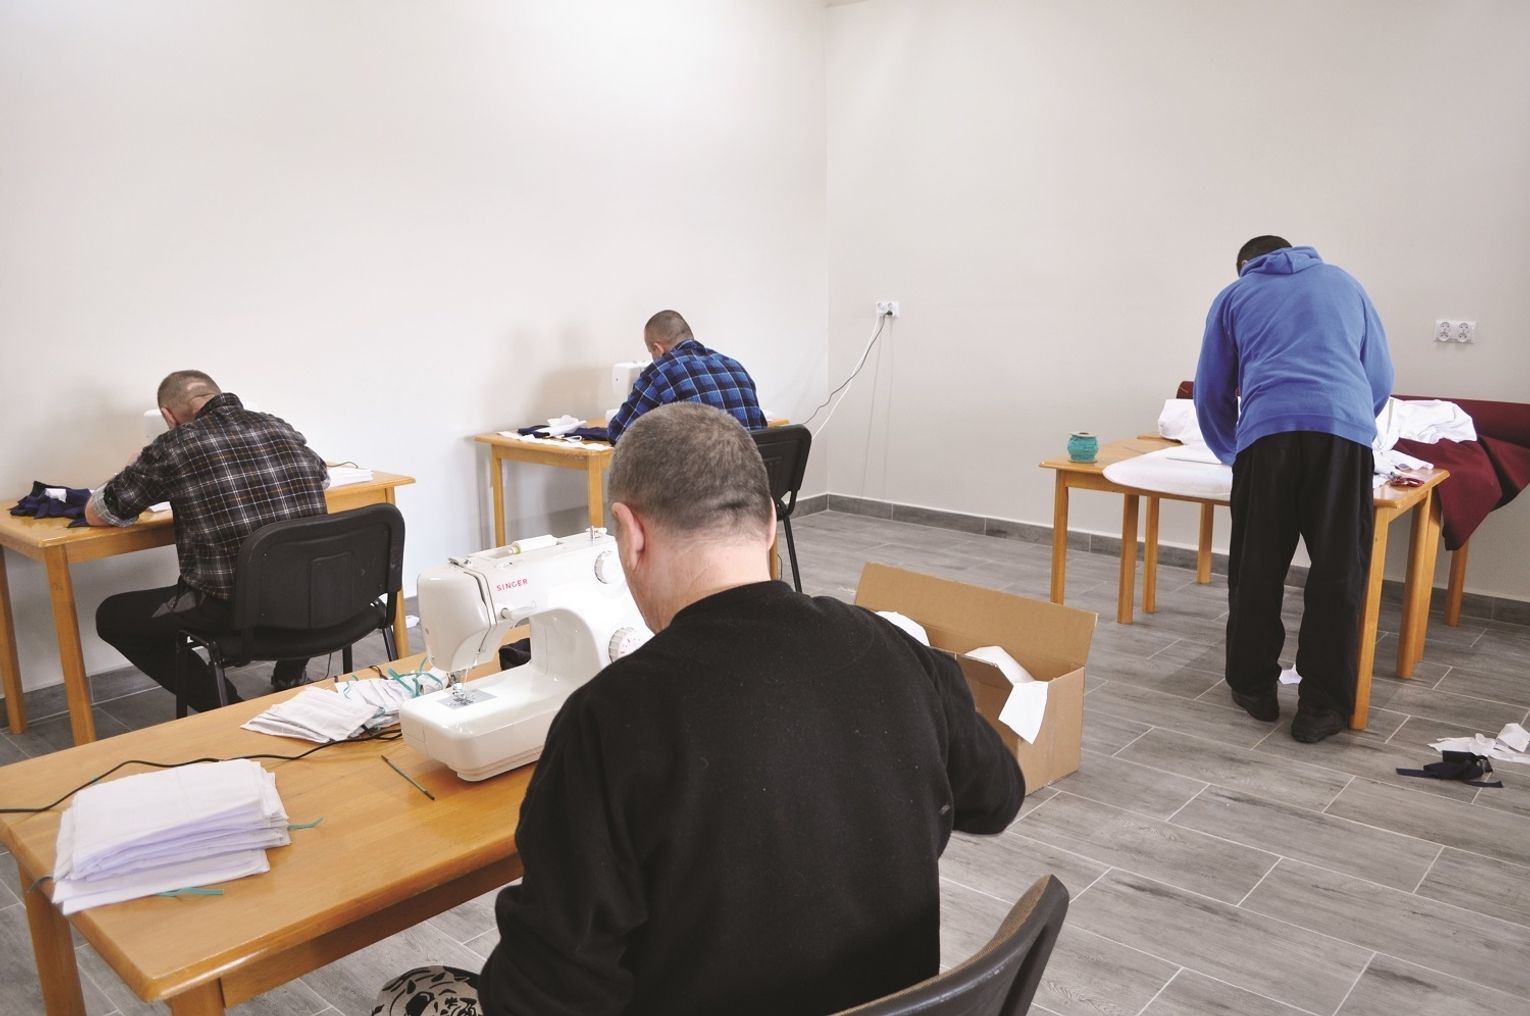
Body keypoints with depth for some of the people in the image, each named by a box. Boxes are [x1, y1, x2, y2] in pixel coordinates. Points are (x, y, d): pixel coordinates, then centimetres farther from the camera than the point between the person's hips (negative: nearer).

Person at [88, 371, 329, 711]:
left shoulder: (172, 447, -4)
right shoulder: (282, 429, 7)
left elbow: (95, 515, 8)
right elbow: (323, 479, 29)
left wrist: (136, 475, 29)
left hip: (234, 609, -5)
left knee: (111, 616, 19)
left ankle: (221, 706, 12)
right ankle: (289, 680, 33)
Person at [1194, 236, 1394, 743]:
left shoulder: (1235, 295, 25)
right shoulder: (1343, 282, 29)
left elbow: (1211, 393, 24)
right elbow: (1381, 379, 28)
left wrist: (1231, 453, 38)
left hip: (1267, 431, -1)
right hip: (1345, 429, 1)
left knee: (1256, 571, 8)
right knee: (1338, 575, 4)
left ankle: (1253, 687, 17)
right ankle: (1321, 706, 7)